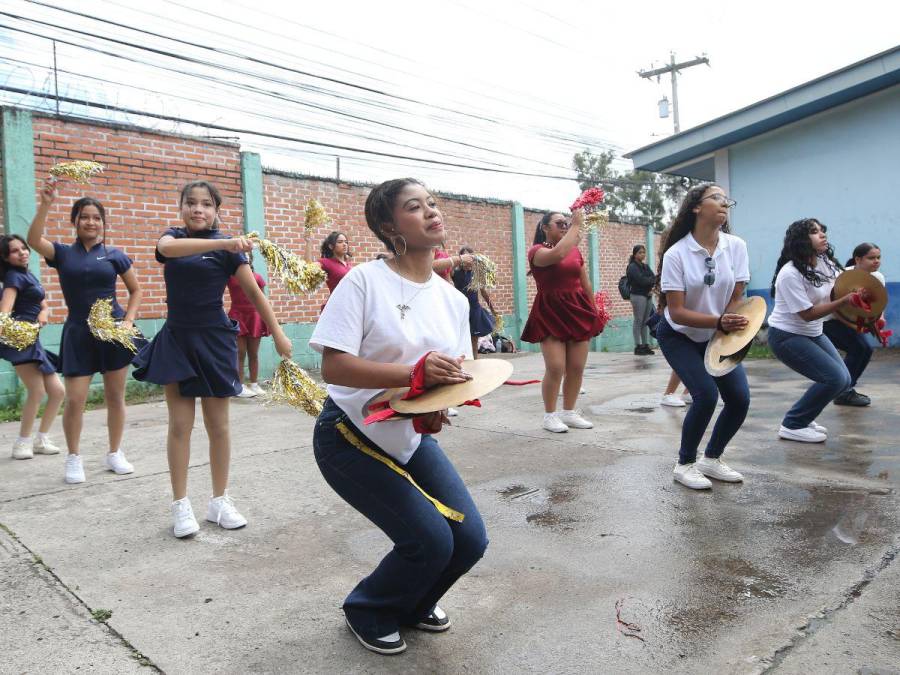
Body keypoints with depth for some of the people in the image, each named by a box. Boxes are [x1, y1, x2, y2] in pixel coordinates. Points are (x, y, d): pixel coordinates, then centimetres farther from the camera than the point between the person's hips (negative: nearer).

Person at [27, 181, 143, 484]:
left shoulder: (115, 255, 3)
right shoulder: (62, 253, 3)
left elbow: (136, 290, 9)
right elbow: (33, 239, -17)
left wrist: (128, 321, -4)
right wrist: (46, 204, -26)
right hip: (78, 333, 0)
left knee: (115, 396, 7)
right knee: (75, 399, -3)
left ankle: (114, 453, 23)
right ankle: (74, 458, 16)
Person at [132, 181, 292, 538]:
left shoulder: (228, 248, -3)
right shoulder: (172, 236, 3)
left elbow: (254, 292, -2)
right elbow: (167, 247, -23)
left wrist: (278, 335, -8)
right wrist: (222, 243, -37)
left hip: (213, 340, -2)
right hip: (176, 338, 2)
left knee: (218, 425, 4)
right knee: (180, 424, 3)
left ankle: (219, 500, 18)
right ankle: (181, 505, 12)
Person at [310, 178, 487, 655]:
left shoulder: (454, 299, 1)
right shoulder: (364, 280, -18)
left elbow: (453, 375, 6)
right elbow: (333, 367, -23)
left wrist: (437, 410, -17)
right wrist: (417, 373, -32)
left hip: (413, 439, 6)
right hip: (350, 438, -6)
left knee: (470, 540, 1)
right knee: (431, 541, -12)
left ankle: (413, 604, 34)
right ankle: (367, 613, 21)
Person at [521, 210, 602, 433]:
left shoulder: (576, 251, 13)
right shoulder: (537, 250, -4)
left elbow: (586, 283, 19)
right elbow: (558, 254, -27)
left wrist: (594, 310, 20)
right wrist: (576, 225, -17)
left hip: (578, 310, 5)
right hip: (551, 313, -5)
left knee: (577, 367, 4)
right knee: (556, 367, -11)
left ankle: (569, 412, 18)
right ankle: (550, 415, 4)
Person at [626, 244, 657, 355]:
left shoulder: (646, 266, 18)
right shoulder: (632, 267, -4)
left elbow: (654, 278, 7)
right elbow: (641, 280, -16)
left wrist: (652, 288, -11)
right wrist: (652, 280, -1)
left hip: (648, 296, 7)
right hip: (638, 296, -7)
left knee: (646, 321, 7)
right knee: (638, 321, -6)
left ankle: (645, 345, 11)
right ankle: (638, 346, -4)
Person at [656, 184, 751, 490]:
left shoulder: (736, 246, -9)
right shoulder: (676, 254, -20)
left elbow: (736, 299, -5)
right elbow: (676, 312, -23)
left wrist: (726, 329, -19)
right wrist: (719, 322, -35)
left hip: (718, 336, 5)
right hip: (679, 337, -4)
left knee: (740, 398, -7)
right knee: (706, 395, -19)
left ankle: (711, 459, 18)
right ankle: (685, 464, 3)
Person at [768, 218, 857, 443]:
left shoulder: (825, 263, 0)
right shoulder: (790, 274, -23)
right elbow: (807, 314, -23)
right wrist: (847, 300, -28)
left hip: (813, 334, 8)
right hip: (788, 336, -8)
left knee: (844, 380, 6)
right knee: (834, 378, -16)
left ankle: (802, 417, 24)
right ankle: (792, 426, -1)